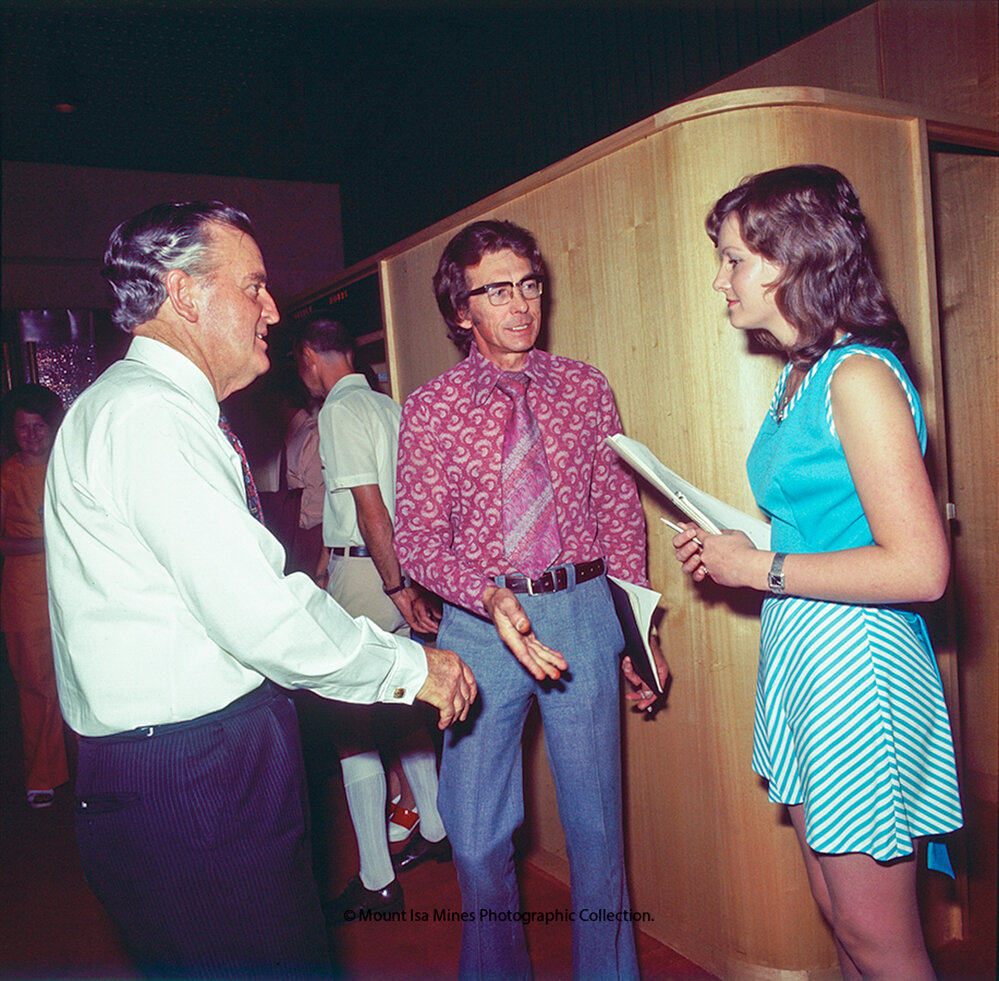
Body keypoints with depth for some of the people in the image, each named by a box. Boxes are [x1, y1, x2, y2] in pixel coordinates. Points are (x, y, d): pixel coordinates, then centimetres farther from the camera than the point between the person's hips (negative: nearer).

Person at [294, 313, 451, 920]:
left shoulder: (340, 412, -11)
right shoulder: (390, 406, 13)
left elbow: (368, 505, -19)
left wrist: (397, 587, -17)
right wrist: (409, 583, 19)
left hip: (362, 574, -8)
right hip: (404, 572, 9)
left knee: (354, 727, 0)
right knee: (401, 710, 20)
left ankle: (377, 881, 8)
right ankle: (433, 831, 35)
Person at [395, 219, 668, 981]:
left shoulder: (585, 388, 3)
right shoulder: (430, 409, -3)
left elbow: (620, 512, 6)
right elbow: (417, 538, -6)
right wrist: (491, 597, -24)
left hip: (583, 611, 1)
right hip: (480, 622, -1)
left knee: (596, 821, 15)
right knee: (478, 833, 11)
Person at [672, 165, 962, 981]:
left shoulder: (859, 376, -17)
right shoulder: (800, 376, 11)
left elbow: (919, 568, -23)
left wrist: (760, 569, -16)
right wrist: (728, 552, 5)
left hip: (856, 667, -9)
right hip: (802, 662, 9)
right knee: (838, 915, 21)